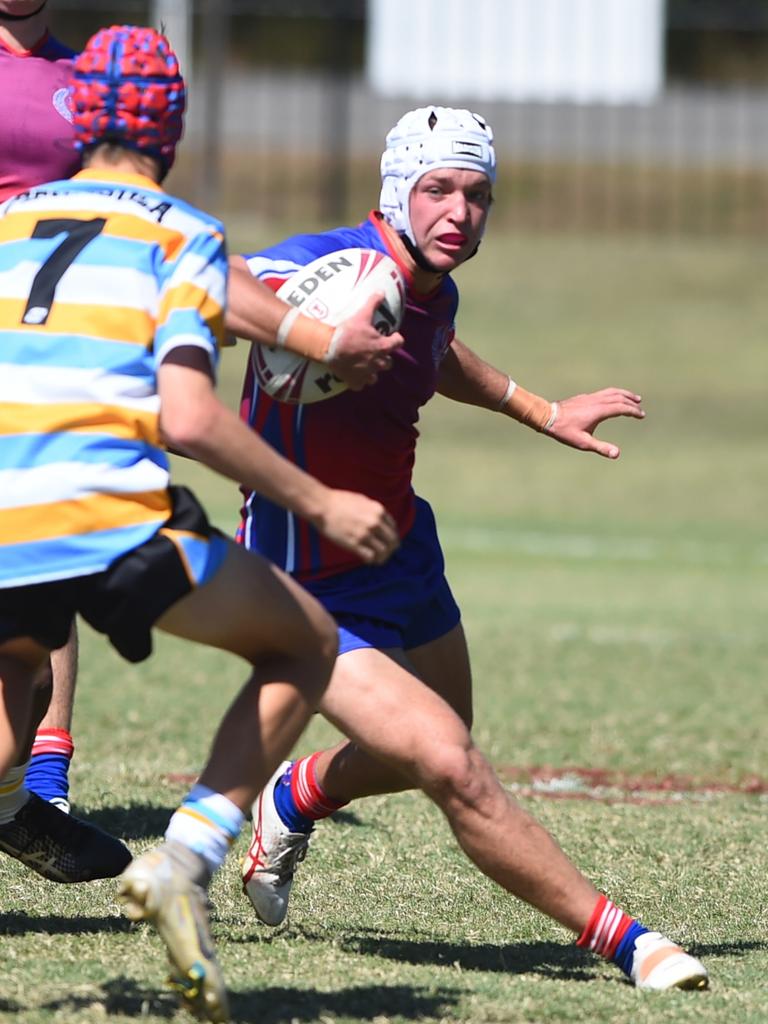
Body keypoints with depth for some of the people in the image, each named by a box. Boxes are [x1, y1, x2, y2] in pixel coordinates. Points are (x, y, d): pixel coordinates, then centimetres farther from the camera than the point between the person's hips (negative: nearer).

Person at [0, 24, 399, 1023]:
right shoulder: (184, 236, 6)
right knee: (306, 647, 16)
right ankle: (186, 859, -2)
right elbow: (187, 416, -8)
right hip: (111, 520, -4)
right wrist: (319, 504, -1)